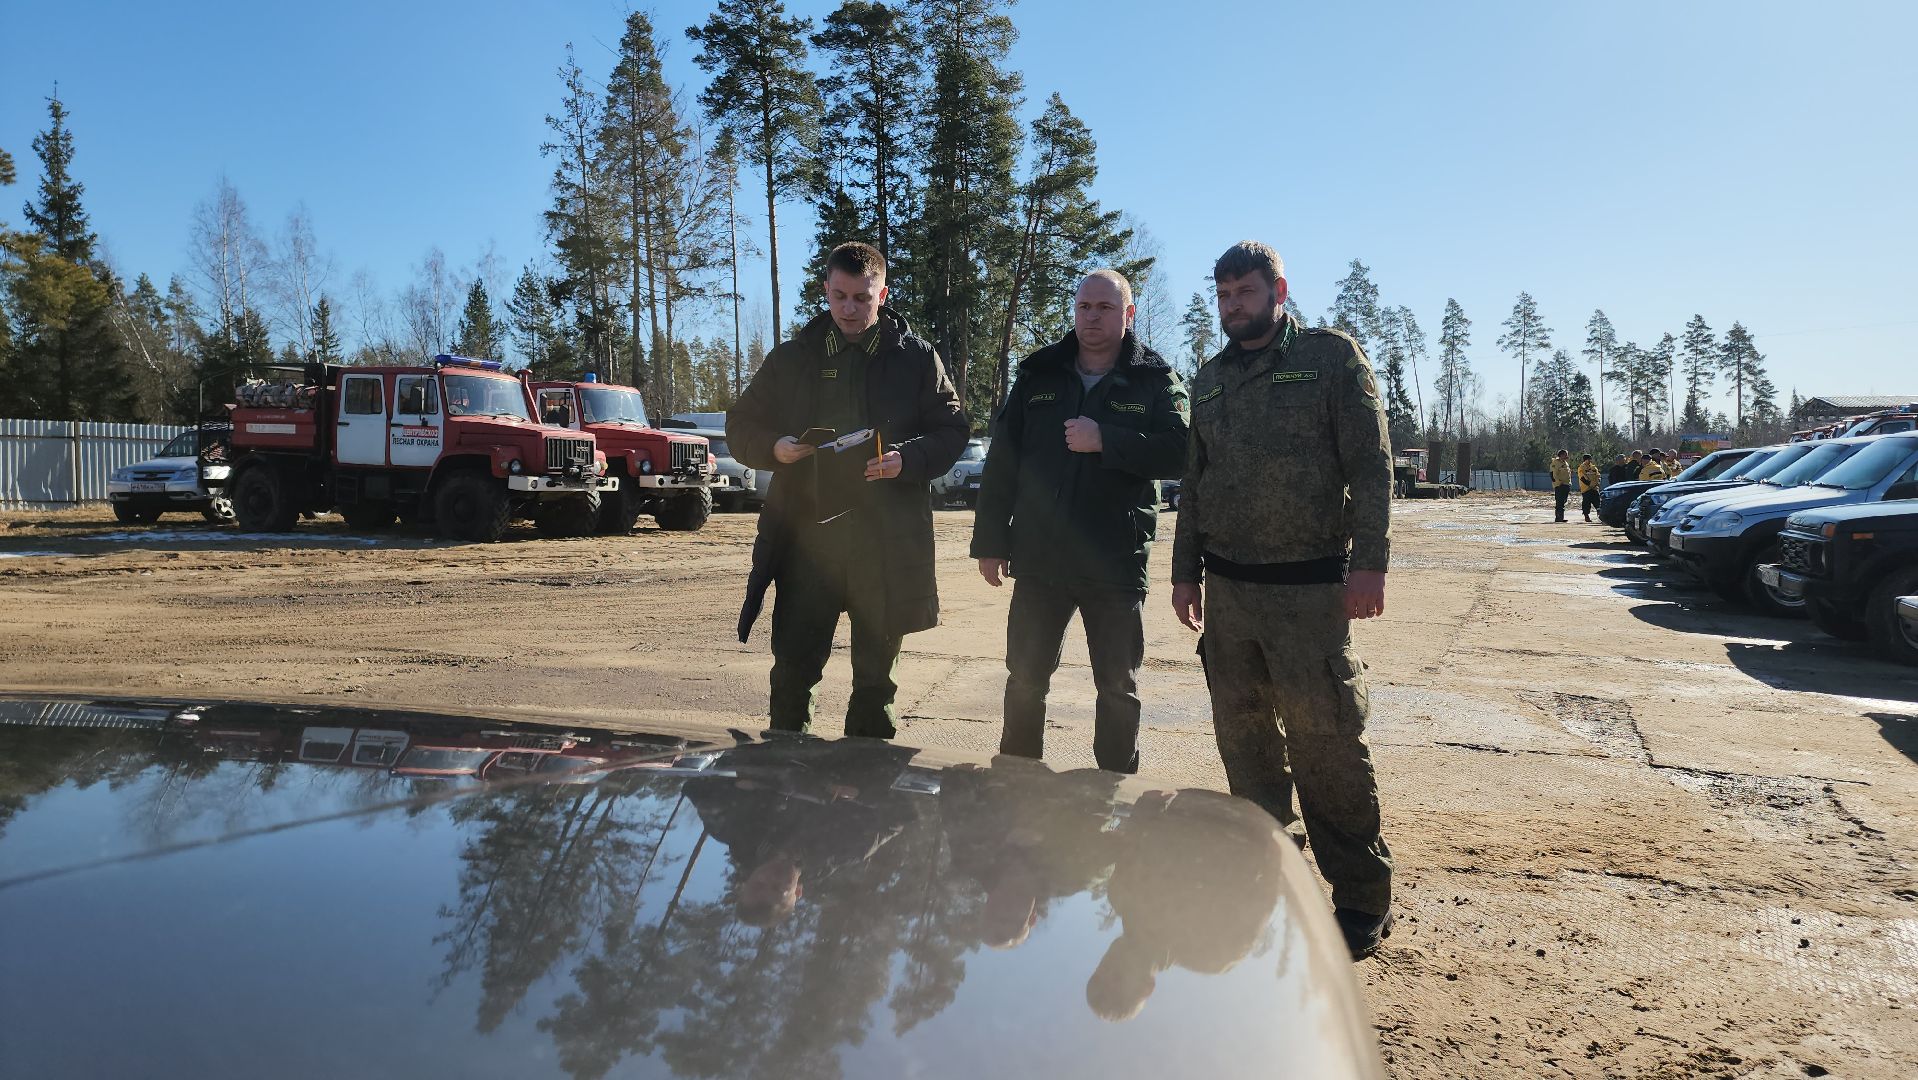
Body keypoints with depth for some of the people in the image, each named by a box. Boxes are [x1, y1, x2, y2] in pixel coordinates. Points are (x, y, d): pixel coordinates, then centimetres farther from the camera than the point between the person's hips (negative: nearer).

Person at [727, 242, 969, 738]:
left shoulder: (916, 358, 5)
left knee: (875, 680, 11)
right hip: (807, 540, 1)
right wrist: (774, 448, -10)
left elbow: (952, 431, 4)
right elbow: (741, 426, 12)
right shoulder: (793, 358, 9)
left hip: (887, 546, 0)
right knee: (793, 670, -3)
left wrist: (908, 459, -16)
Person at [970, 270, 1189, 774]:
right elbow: (1002, 461, 5)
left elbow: (1177, 451, -14)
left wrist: (1105, 441, -22)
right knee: (1025, 678, 11)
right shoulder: (1039, 373, 7)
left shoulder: (1155, 379, 0)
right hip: (1039, 559, 2)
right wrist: (991, 541, 2)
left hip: (1116, 563, -2)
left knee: (1118, 688, 8)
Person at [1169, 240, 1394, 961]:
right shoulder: (1209, 380, 15)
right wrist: (1185, 571, 14)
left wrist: (1368, 563, -14)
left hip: (1310, 587, -5)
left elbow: (1371, 466, -6)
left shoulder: (1332, 357, 1)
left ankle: (1362, 898, 8)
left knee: (1327, 742, -5)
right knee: (1244, 737, 9)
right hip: (1227, 587, 5)